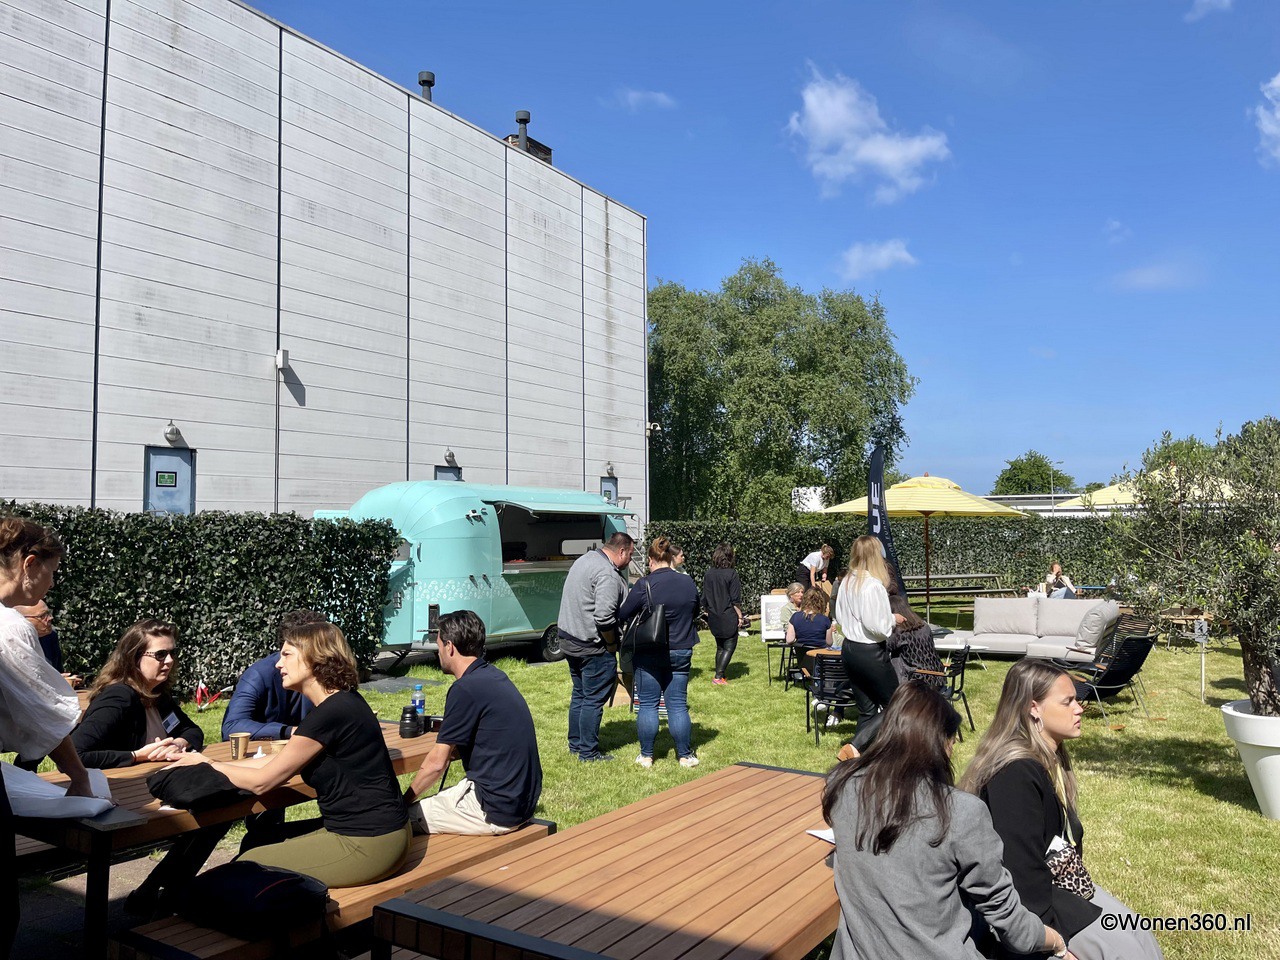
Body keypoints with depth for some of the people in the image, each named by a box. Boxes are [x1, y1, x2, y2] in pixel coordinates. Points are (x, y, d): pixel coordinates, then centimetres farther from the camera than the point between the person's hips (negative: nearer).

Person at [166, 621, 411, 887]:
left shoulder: (332, 713, -20)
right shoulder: (342, 703, 10)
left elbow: (261, 781, -11)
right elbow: (278, 761, 16)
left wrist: (209, 766, 4)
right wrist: (214, 765, 13)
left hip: (367, 845, -9)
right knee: (255, 841, 16)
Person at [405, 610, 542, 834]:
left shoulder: (465, 689, -18)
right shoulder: (494, 676, 9)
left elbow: (438, 762, -13)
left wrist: (403, 801, 0)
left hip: (497, 812, -9)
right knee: (433, 800, 24)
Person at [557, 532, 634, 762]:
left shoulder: (585, 558, 11)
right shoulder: (607, 575, -21)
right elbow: (604, 617, -29)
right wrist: (612, 644, -12)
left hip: (568, 638, 10)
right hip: (592, 646, -10)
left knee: (580, 693, 20)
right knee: (594, 699, 1)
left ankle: (575, 744, 30)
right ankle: (588, 752, 9)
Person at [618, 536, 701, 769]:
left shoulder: (644, 585, -15)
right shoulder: (688, 583, -1)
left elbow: (623, 615, -6)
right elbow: (695, 611, 16)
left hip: (649, 654, -3)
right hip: (681, 652, 3)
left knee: (648, 704, 7)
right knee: (678, 704, 10)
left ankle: (646, 756, 14)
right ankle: (685, 755, 15)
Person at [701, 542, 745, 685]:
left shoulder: (708, 574, 2)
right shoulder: (731, 574, -12)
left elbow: (704, 598, 9)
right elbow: (736, 599, -11)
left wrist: (707, 614, 19)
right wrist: (740, 616, -2)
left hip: (714, 618, 5)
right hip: (728, 617, -5)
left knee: (720, 647, 18)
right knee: (729, 646, 4)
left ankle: (720, 675, 20)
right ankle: (719, 676, -3)